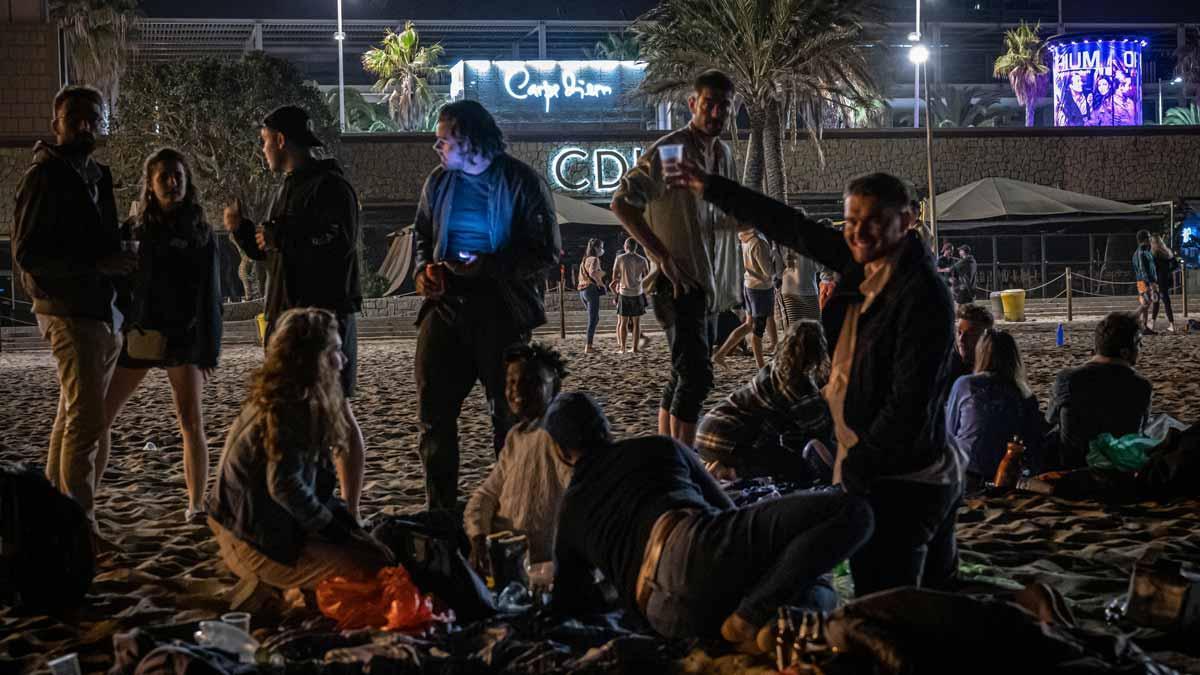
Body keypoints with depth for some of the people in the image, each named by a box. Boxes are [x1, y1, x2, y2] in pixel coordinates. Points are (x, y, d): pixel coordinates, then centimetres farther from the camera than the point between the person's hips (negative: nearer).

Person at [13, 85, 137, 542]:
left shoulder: (96, 175, 17)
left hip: (102, 312, 9)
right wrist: (98, 264, -20)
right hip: (70, 312, -9)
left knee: (74, 418, 12)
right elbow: (26, 253, -15)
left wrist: (118, 260, 9)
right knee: (85, 419, -14)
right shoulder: (44, 176, -9)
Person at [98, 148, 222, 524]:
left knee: (191, 422, -5)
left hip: (183, 338, -2)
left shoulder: (201, 235, 2)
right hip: (137, 336, 2)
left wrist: (208, 351, -5)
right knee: (99, 416, -1)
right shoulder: (134, 230, 5)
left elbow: (210, 296, 1)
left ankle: (196, 506, 4)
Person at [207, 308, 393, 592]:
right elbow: (284, 485, -23)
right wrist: (335, 530, -13)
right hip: (261, 544, -10)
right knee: (375, 566, -14)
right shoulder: (288, 408, -18)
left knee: (372, 547, 13)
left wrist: (343, 518, 5)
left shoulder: (277, 398, 12)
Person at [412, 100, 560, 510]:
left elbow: (547, 252, -10)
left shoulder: (521, 182, -7)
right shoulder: (438, 183, 10)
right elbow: (423, 237, 24)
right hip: (446, 307, 5)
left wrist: (490, 267, -20)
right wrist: (425, 269, 3)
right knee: (434, 411, 3)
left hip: (500, 314, -5)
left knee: (508, 413, 5)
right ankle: (440, 510, 14)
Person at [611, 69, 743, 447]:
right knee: (696, 375, -15)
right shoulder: (669, 151, -13)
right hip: (678, 282, -9)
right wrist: (662, 256, -19)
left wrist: (743, 218, 7)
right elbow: (622, 203, -19)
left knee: (684, 376, 13)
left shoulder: (724, 154, 13)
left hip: (707, 283, 9)